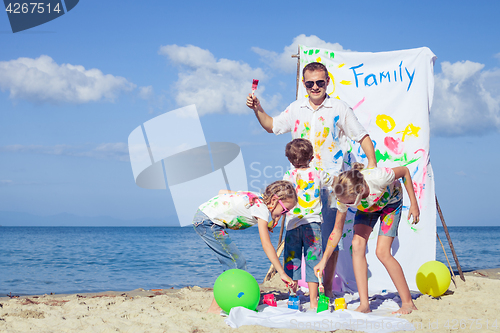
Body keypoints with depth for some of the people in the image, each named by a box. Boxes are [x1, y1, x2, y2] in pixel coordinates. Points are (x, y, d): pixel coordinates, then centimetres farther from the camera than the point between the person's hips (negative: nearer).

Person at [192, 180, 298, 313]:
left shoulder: (255, 197, 12)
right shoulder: (261, 209, -14)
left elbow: (222, 192, 19)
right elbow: (266, 245, -19)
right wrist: (282, 273, -18)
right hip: (207, 222, -9)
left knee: (232, 262, 10)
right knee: (236, 263, -7)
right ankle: (215, 308, -6)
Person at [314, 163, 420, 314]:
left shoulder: (377, 178, -44)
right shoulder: (344, 198, -30)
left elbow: (404, 171, -22)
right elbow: (337, 231, -15)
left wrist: (414, 204, -19)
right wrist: (324, 260, -19)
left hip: (391, 202, -4)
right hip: (366, 208, 4)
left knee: (382, 252, -17)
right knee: (357, 244, -19)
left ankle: (408, 303, -5)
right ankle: (364, 304, -14)